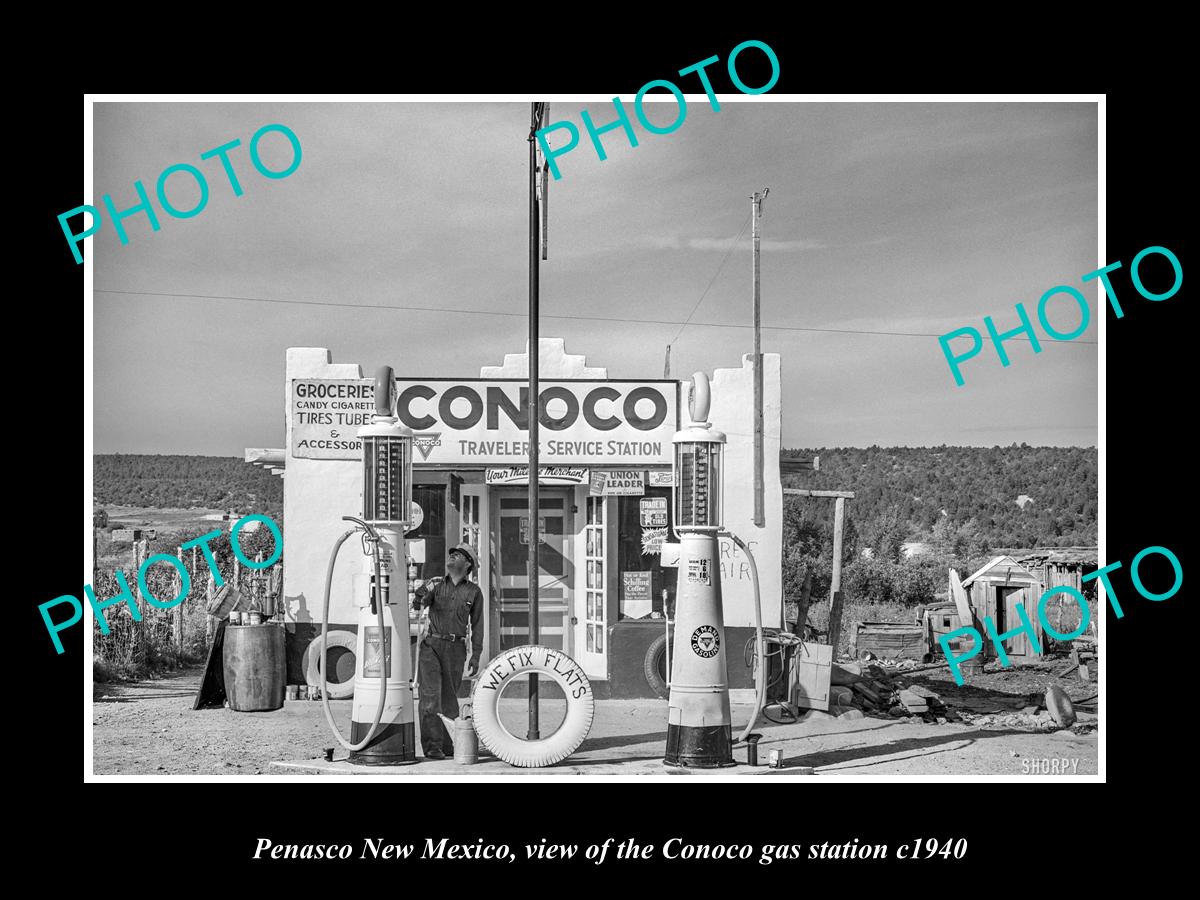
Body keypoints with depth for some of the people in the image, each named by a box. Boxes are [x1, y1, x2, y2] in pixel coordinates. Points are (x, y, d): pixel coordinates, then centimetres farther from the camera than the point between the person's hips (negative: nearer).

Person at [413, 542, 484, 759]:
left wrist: (476, 656, 3)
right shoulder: (435, 584, 8)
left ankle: (448, 745, 16)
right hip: (431, 644, -1)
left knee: (449, 697, 6)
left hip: (455, 649, 1)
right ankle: (431, 746, -11)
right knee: (430, 695, -10)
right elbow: (420, 601, -7)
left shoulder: (473, 592, 7)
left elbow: (477, 625, 8)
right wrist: (421, 598, -32)